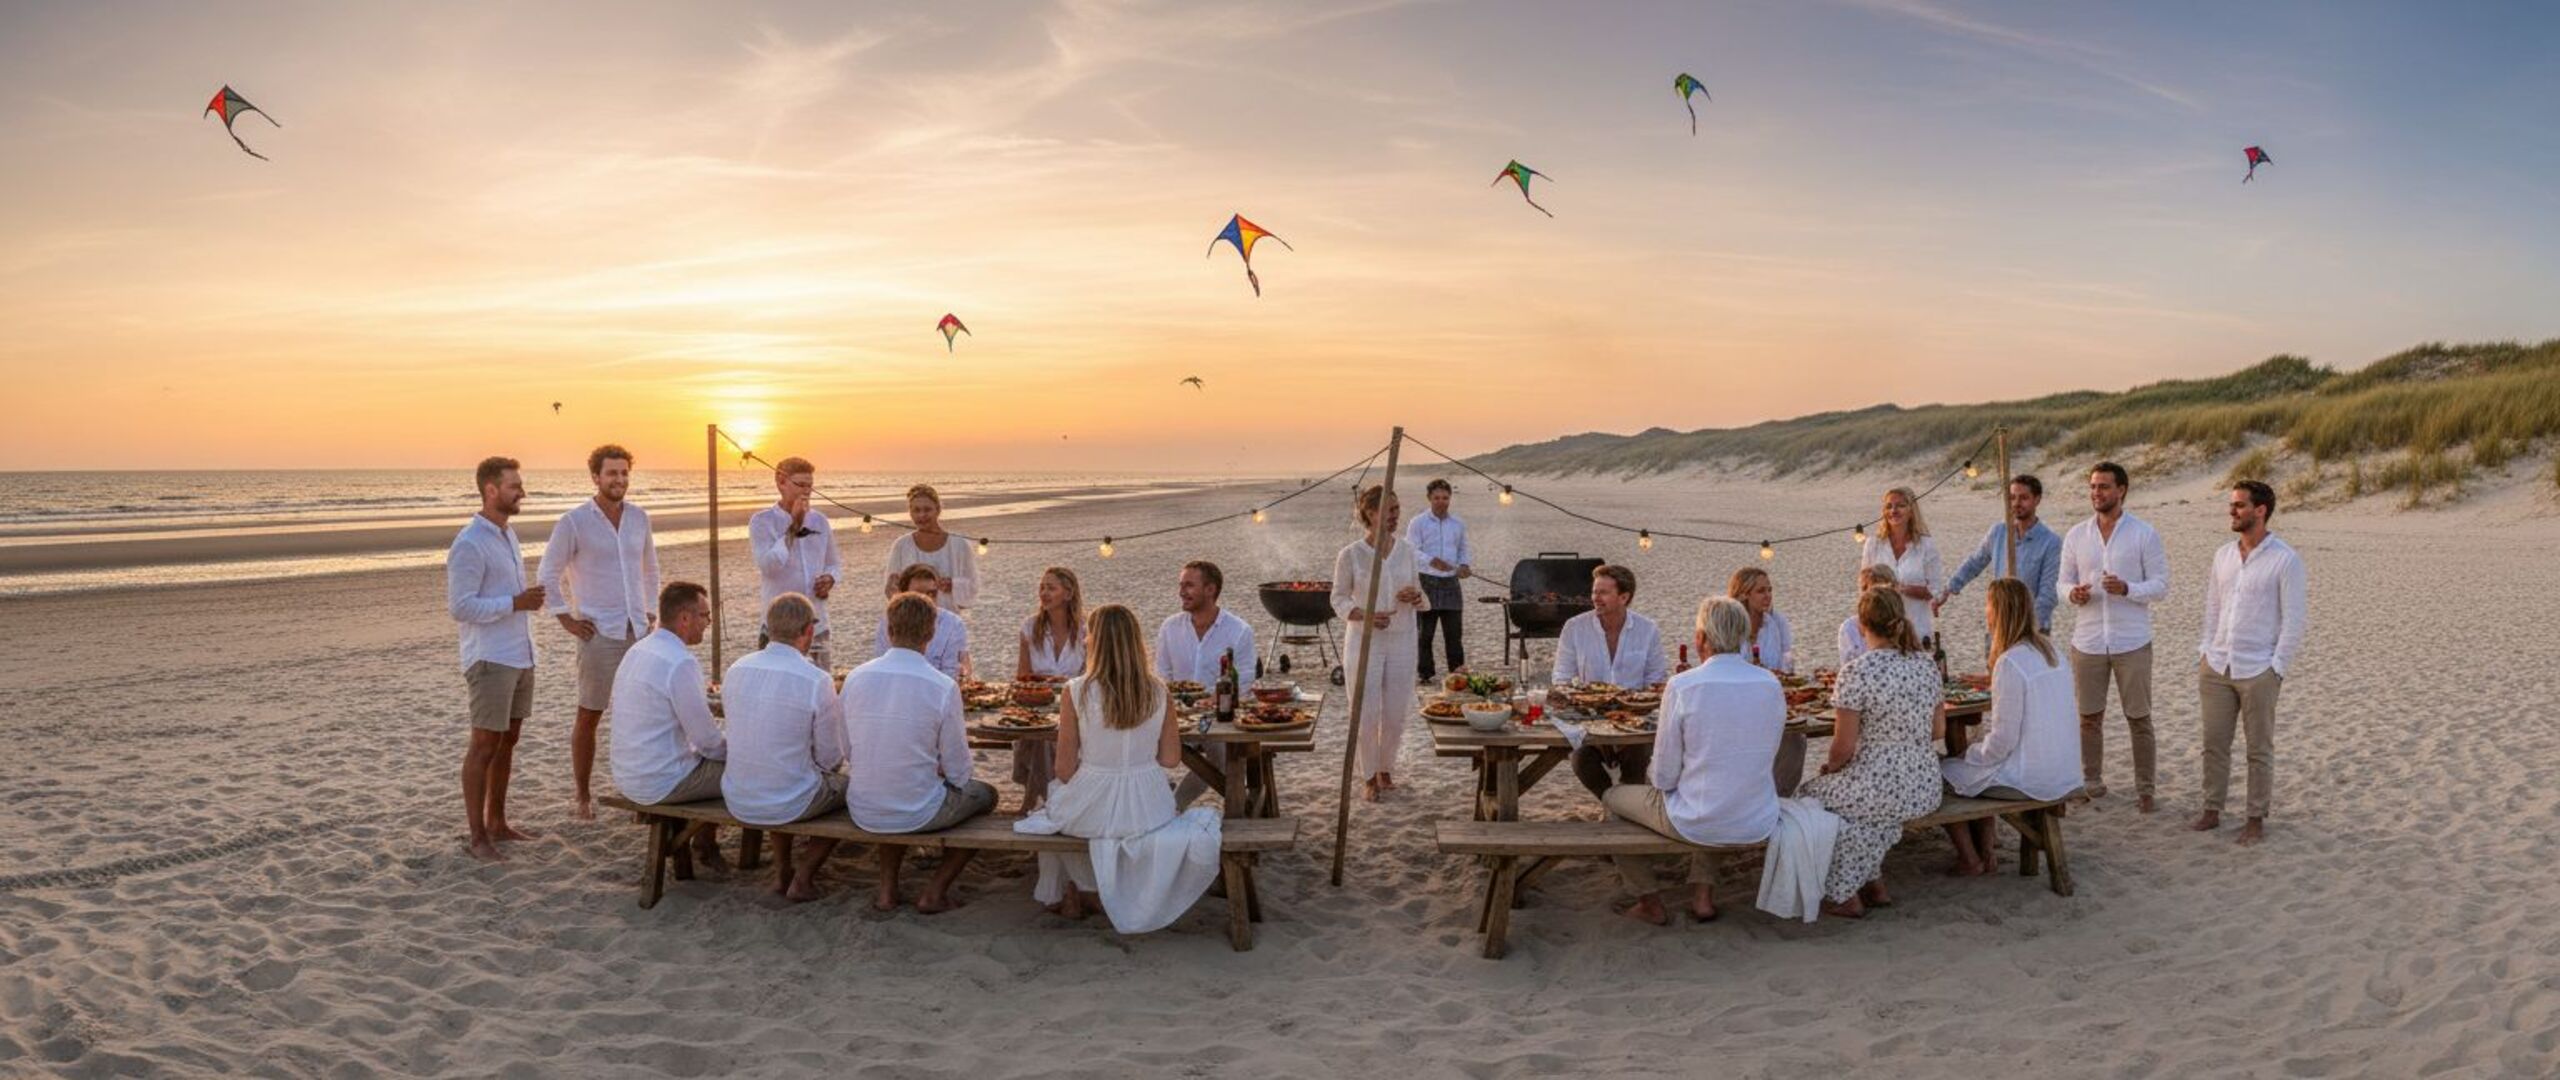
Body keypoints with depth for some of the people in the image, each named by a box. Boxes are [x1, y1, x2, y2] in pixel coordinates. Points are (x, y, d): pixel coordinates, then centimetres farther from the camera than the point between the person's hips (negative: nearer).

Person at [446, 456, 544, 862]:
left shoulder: (507, 534, 13)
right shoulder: (469, 544, -15)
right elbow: (460, 607, -19)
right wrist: (516, 603, -20)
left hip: (520, 657, 8)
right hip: (490, 660, -8)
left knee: (508, 740, 13)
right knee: (484, 745, -3)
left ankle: (497, 822, 23)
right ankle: (478, 837, 3)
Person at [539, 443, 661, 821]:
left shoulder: (639, 518, 8)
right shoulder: (573, 522, -5)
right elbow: (549, 574, 0)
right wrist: (566, 619, -4)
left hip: (638, 631, 4)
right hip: (599, 633, -4)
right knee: (589, 715, 3)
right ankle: (581, 796, 13)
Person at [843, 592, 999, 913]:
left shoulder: (856, 679, -4)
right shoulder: (943, 687, -15)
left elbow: (849, 756, 7)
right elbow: (958, 772, -8)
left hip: (863, 813, 4)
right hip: (917, 814, -4)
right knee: (985, 795, 23)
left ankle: (887, 889, 28)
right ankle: (935, 892, 17)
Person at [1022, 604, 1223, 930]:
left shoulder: (1076, 692, -14)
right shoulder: (1158, 692, -7)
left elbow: (1065, 770, -10)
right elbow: (1171, 759, -1)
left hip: (1091, 811, -1)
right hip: (1147, 806, 1)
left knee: (1055, 802, 35)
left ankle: (1078, 889, 38)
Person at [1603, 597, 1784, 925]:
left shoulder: (1682, 686, -17)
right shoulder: (1772, 684, -3)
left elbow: (1664, 778, -12)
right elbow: (1765, 759, 10)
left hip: (1697, 824, -5)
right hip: (1758, 823, 5)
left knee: (1612, 797, 21)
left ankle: (1651, 901, 25)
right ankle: (1702, 894, 29)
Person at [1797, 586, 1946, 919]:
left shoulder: (1857, 672, -18)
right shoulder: (1927, 664, 3)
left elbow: (1845, 747, -16)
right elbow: (1939, 731, 12)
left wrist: (1830, 767, 4)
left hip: (1878, 788, -7)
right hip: (1925, 789, 7)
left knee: (1811, 794, 21)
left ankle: (1845, 895, 26)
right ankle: (1870, 882, 31)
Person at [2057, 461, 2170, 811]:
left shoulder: (2144, 534, -3)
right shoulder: (2076, 536, 6)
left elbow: (2161, 585, -4)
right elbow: (2064, 581, 10)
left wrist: (2127, 588, -23)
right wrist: (2073, 593, -13)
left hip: (2131, 642, -3)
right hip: (2088, 641, 3)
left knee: (2139, 718, 5)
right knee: (2089, 717, 9)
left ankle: (2145, 789, 15)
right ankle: (2092, 784, 21)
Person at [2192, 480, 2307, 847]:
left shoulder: (2285, 559, -8)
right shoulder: (2223, 555, 8)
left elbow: (2295, 619, -8)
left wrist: (2277, 668, -11)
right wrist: (2206, 654, 8)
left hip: (2258, 671, -5)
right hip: (2216, 666, 5)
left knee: (2259, 749, 6)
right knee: (2214, 743, 8)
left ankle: (2256, 819, 15)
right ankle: (2212, 810, 18)